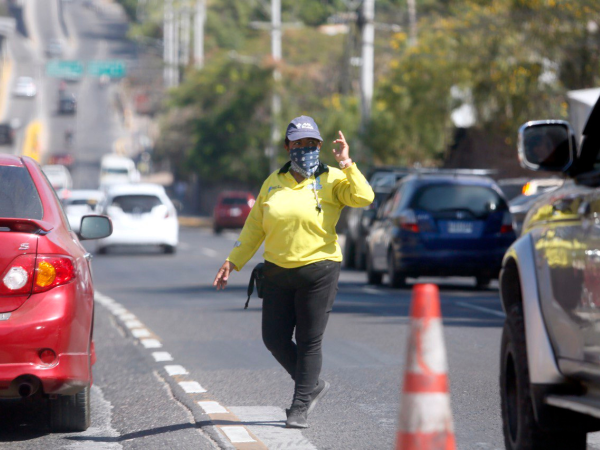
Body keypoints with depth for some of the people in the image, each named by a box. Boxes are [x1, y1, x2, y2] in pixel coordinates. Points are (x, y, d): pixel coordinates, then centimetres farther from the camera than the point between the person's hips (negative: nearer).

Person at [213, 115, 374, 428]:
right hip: (277, 272, 5)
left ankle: (300, 407, 8)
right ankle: (313, 385, 26)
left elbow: (363, 198, -16)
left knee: (309, 341, -2)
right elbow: (255, 227, 16)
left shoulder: (331, 180, 0)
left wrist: (348, 167, -24)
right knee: (274, 338, 4)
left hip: (318, 270, -4)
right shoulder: (274, 183, 11)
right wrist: (233, 262, 13)